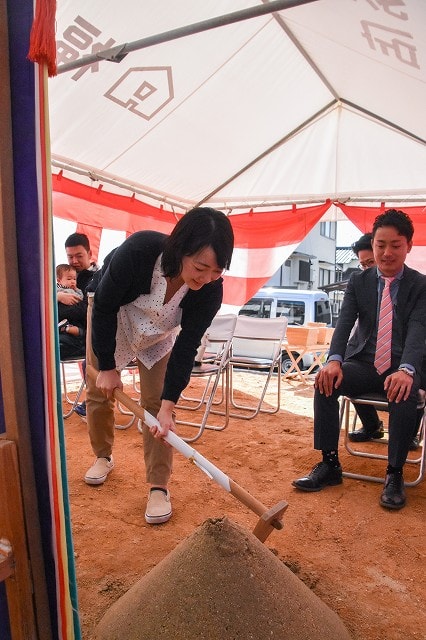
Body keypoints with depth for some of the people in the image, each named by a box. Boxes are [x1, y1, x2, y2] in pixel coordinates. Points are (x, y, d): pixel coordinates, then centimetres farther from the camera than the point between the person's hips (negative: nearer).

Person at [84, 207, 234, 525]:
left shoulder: (210, 290, -33)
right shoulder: (138, 250, -41)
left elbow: (186, 346, -25)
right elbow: (104, 307, -26)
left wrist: (168, 404, -29)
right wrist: (106, 367, -19)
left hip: (160, 330, 1)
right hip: (110, 313, 0)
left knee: (156, 402, -7)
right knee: (99, 390, 7)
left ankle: (159, 487, 4)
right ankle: (103, 457, 33)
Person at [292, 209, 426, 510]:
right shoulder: (358, 282, 5)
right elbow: (344, 323, -6)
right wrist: (334, 360, -27)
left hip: (401, 367, -2)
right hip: (363, 363, 2)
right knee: (326, 381, -27)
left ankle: (395, 474, -18)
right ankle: (330, 463, -16)